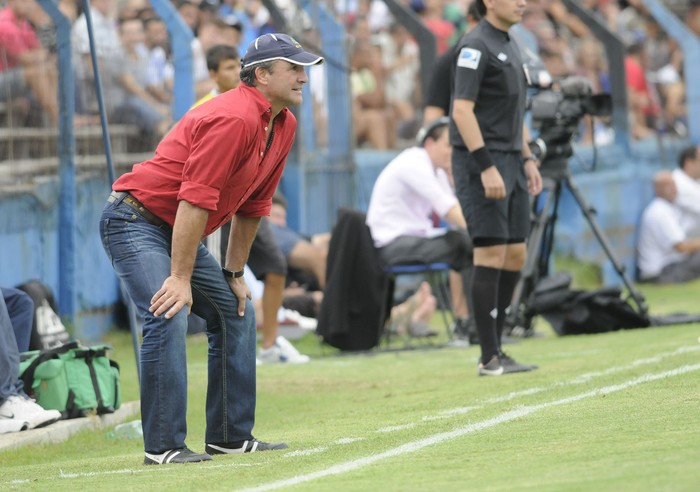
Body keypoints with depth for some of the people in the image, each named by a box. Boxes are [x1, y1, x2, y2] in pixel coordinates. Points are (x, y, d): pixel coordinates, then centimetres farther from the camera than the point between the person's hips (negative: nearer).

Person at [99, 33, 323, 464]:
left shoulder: (285, 125, 5)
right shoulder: (234, 118, -25)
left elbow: (252, 206, 14)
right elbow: (196, 200, -29)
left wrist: (235, 274, 15)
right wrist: (181, 277, -29)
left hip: (180, 232, 10)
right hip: (135, 221, -10)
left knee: (237, 313, 12)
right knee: (170, 316, -24)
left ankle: (232, 435, 16)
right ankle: (163, 446, -22)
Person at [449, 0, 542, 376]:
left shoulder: (509, 46, 17)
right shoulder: (475, 46, -12)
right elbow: (462, 110, -19)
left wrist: (528, 160, 18)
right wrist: (486, 168, -23)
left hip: (509, 161, 9)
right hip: (480, 161, -9)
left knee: (515, 256, 8)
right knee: (492, 253, -11)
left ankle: (495, 351, 13)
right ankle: (490, 359, -9)